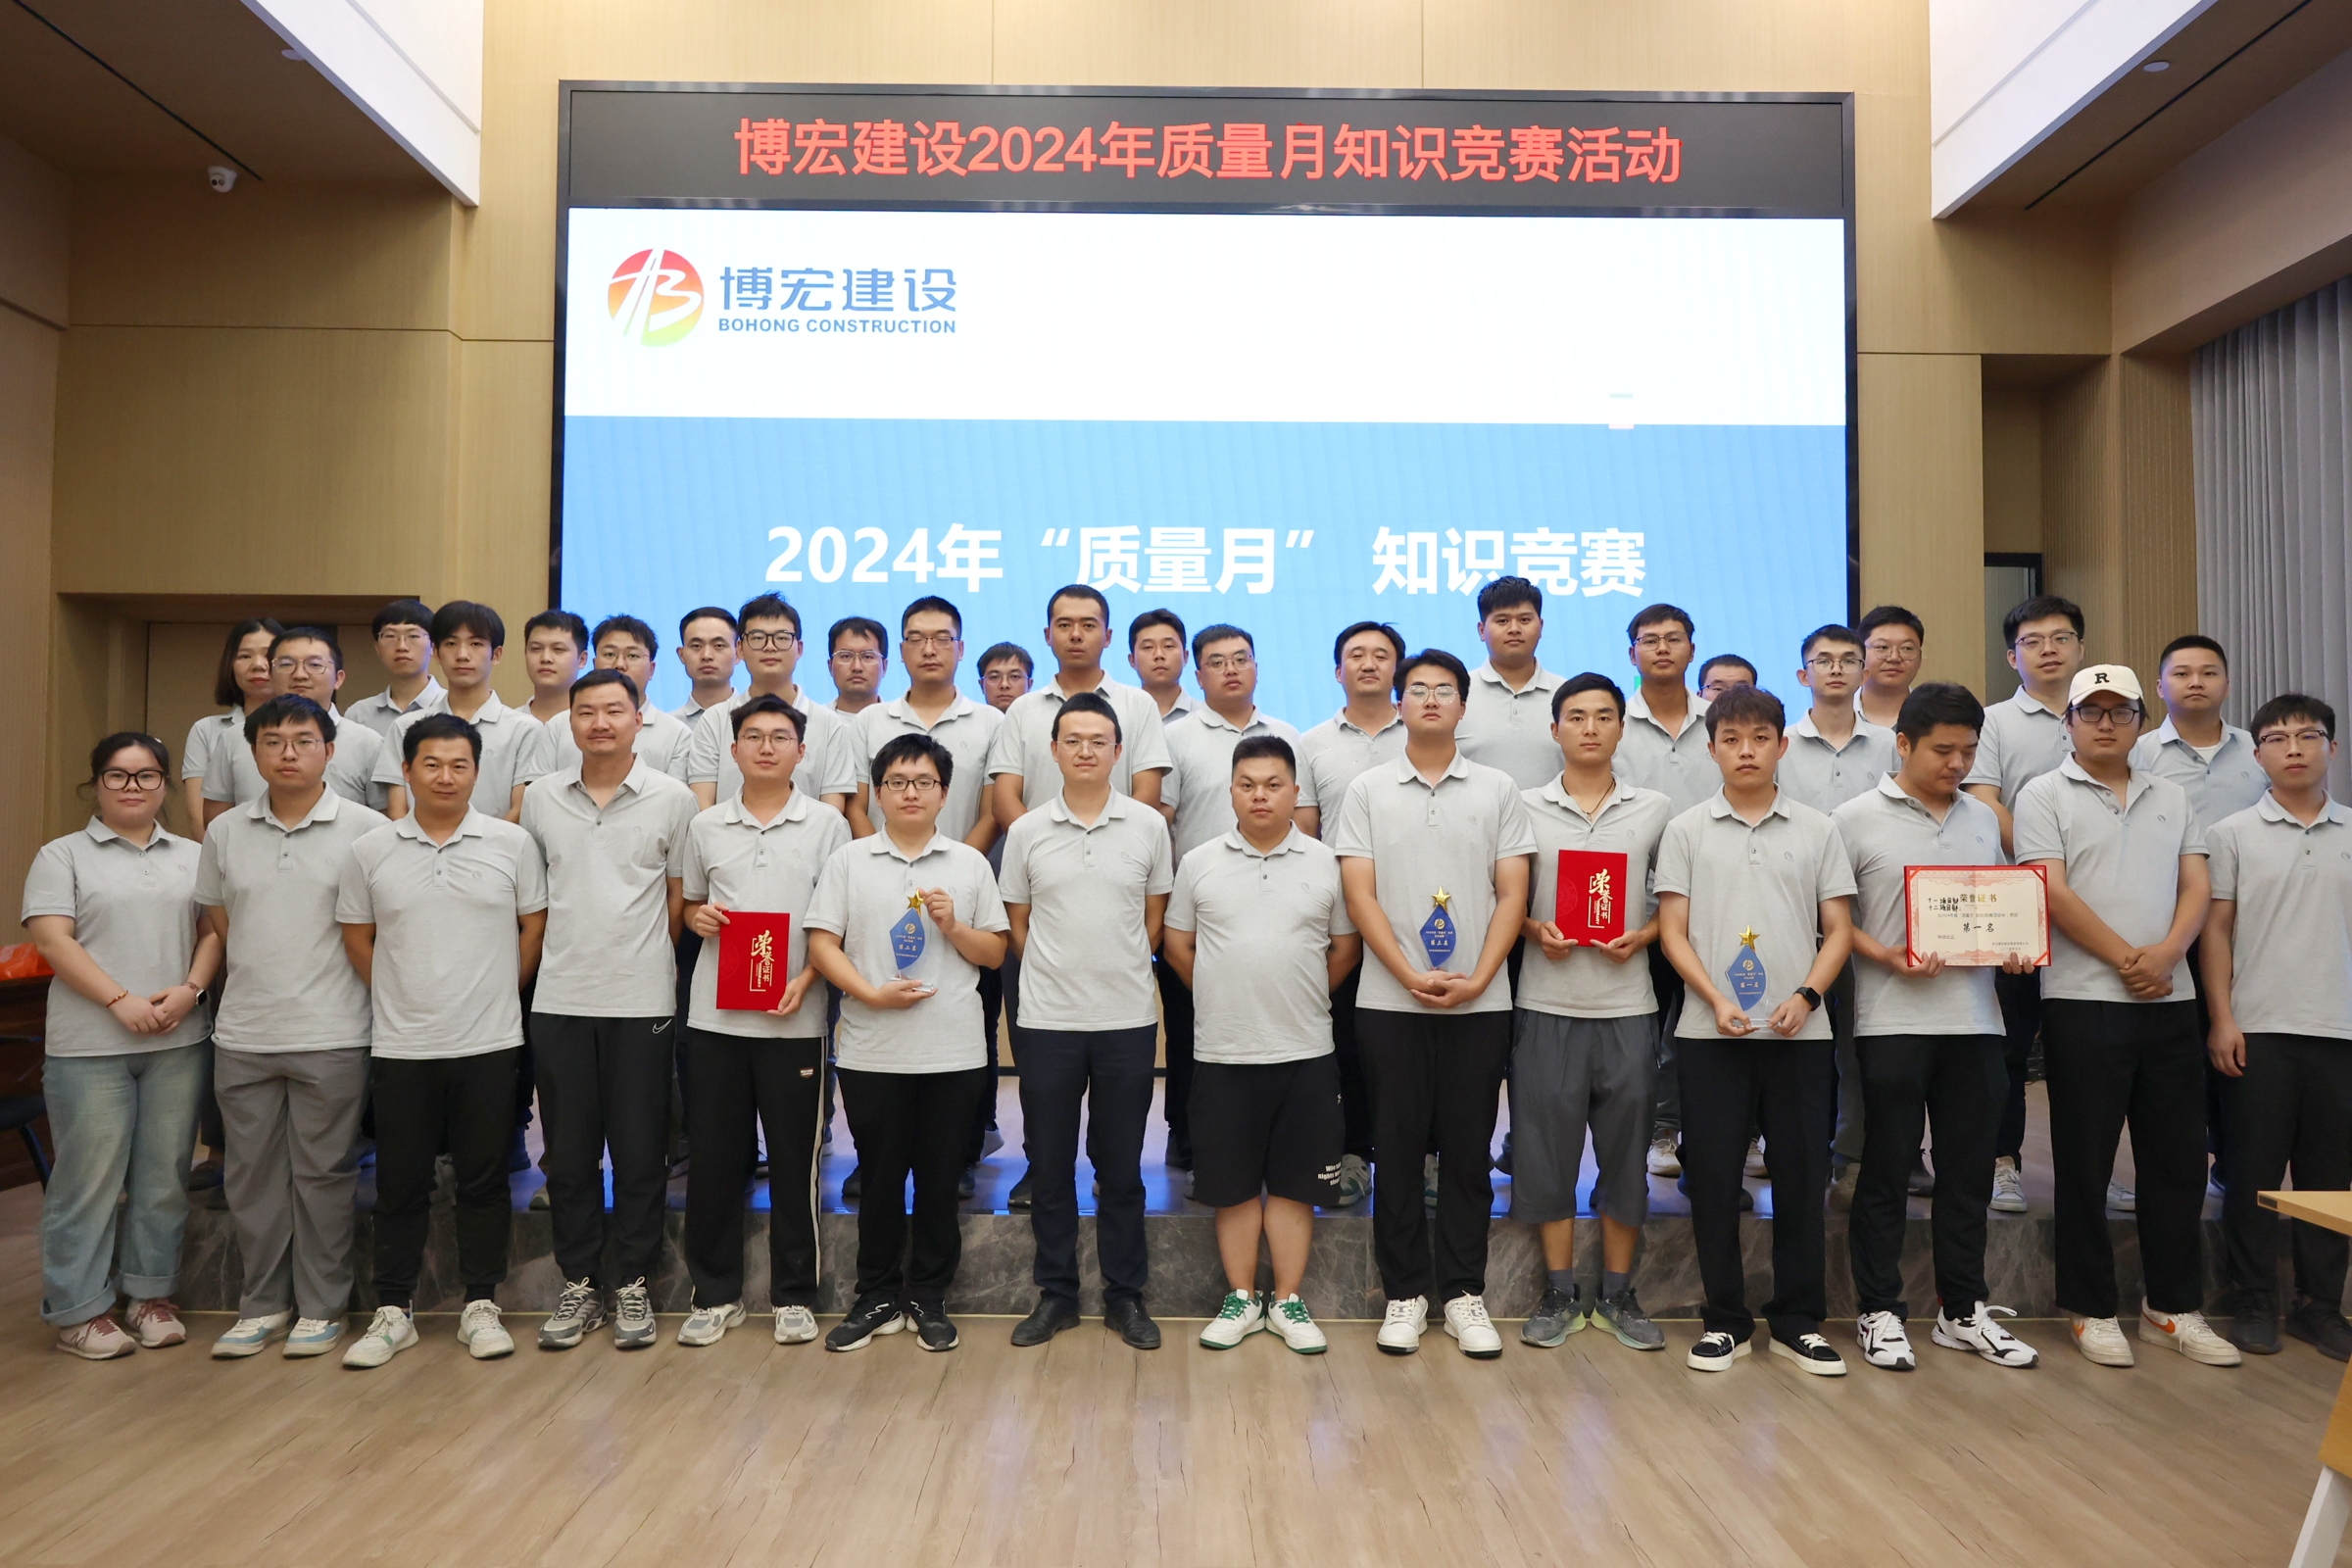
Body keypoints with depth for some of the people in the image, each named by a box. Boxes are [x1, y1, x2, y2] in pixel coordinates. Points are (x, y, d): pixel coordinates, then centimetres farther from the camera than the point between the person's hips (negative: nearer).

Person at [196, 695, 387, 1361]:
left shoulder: (366, 829, -5)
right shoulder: (225, 833, 7)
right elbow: (217, 924, 14)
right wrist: (261, 981, 8)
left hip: (331, 1036, -4)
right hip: (243, 1035, 4)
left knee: (323, 1174, 5)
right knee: (251, 1174, 11)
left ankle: (321, 1307, 17)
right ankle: (262, 1305, 25)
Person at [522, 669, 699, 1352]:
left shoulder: (672, 798, -2)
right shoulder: (540, 797, 6)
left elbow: (682, 899, 4)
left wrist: (644, 960, 3)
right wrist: (566, 958, 10)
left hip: (642, 1001, -2)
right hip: (559, 1000, 2)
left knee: (640, 1153, 5)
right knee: (568, 1153, 9)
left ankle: (633, 1285, 18)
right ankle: (579, 1284, 22)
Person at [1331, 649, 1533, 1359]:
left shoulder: (1497, 789, 6)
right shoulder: (1368, 790, 4)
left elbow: (1512, 894, 2)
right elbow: (1360, 895, -2)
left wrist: (1478, 979, -11)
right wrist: (1412, 977, -13)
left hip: (1480, 1003, 1)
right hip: (1390, 1001, 0)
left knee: (1468, 1149, 7)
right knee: (1397, 1149, 5)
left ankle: (1463, 1291, 18)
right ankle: (1405, 1293, 17)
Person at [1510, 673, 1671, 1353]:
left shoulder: (1655, 810, 6)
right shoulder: (1524, 808, 3)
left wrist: (1644, 935, -8)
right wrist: (1535, 929, -11)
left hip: (1627, 1000, 1)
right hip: (1547, 1003, -1)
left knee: (1626, 1147, 6)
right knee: (1548, 1145, 4)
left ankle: (1618, 1293, 20)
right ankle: (1560, 1293, 16)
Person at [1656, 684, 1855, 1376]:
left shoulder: (1817, 830, 8)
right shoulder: (1687, 831, 5)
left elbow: (1839, 929, 6)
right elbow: (1673, 931, 1)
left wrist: (1806, 995, -10)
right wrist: (1717, 1001, -12)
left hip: (1800, 1031, 1)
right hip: (1709, 1032, -1)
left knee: (1802, 1175, 5)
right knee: (1713, 1176, 3)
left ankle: (1799, 1321, 19)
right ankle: (1726, 1319, 16)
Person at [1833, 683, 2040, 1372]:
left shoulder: (1984, 819, 13)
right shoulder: (1856, 819, -3)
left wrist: (2015, 949, 0)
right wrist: (1891, 958, -17)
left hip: (1974, 1017, 5)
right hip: (1893, 1019, -5)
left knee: (1968, 1171, 11)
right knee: (1886, 1171, 3)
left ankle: (1963, 1309, 23)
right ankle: (1880, 1311, 14)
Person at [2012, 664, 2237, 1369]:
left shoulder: (2173, 799, 15)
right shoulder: (2044, 796, 0)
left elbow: (2197, 888, 6)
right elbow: (2054, 893, -9)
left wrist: (2166, 953, -11)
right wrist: (2127, 960, -13)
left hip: (2171, 1001, 5)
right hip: (2083, 1001, -4)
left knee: (2179, 1159, 9)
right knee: (2085, 1163, 2)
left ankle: (2175, 1307, 21)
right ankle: (2091, 1310, 12)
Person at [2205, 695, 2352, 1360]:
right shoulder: (2233, 834, 2)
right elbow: (2216, 929, 1)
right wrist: (2222, 1020, -6)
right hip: (2260, 1030, -2)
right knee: (2254, 1171, 2)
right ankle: (2255, 1304, 13)